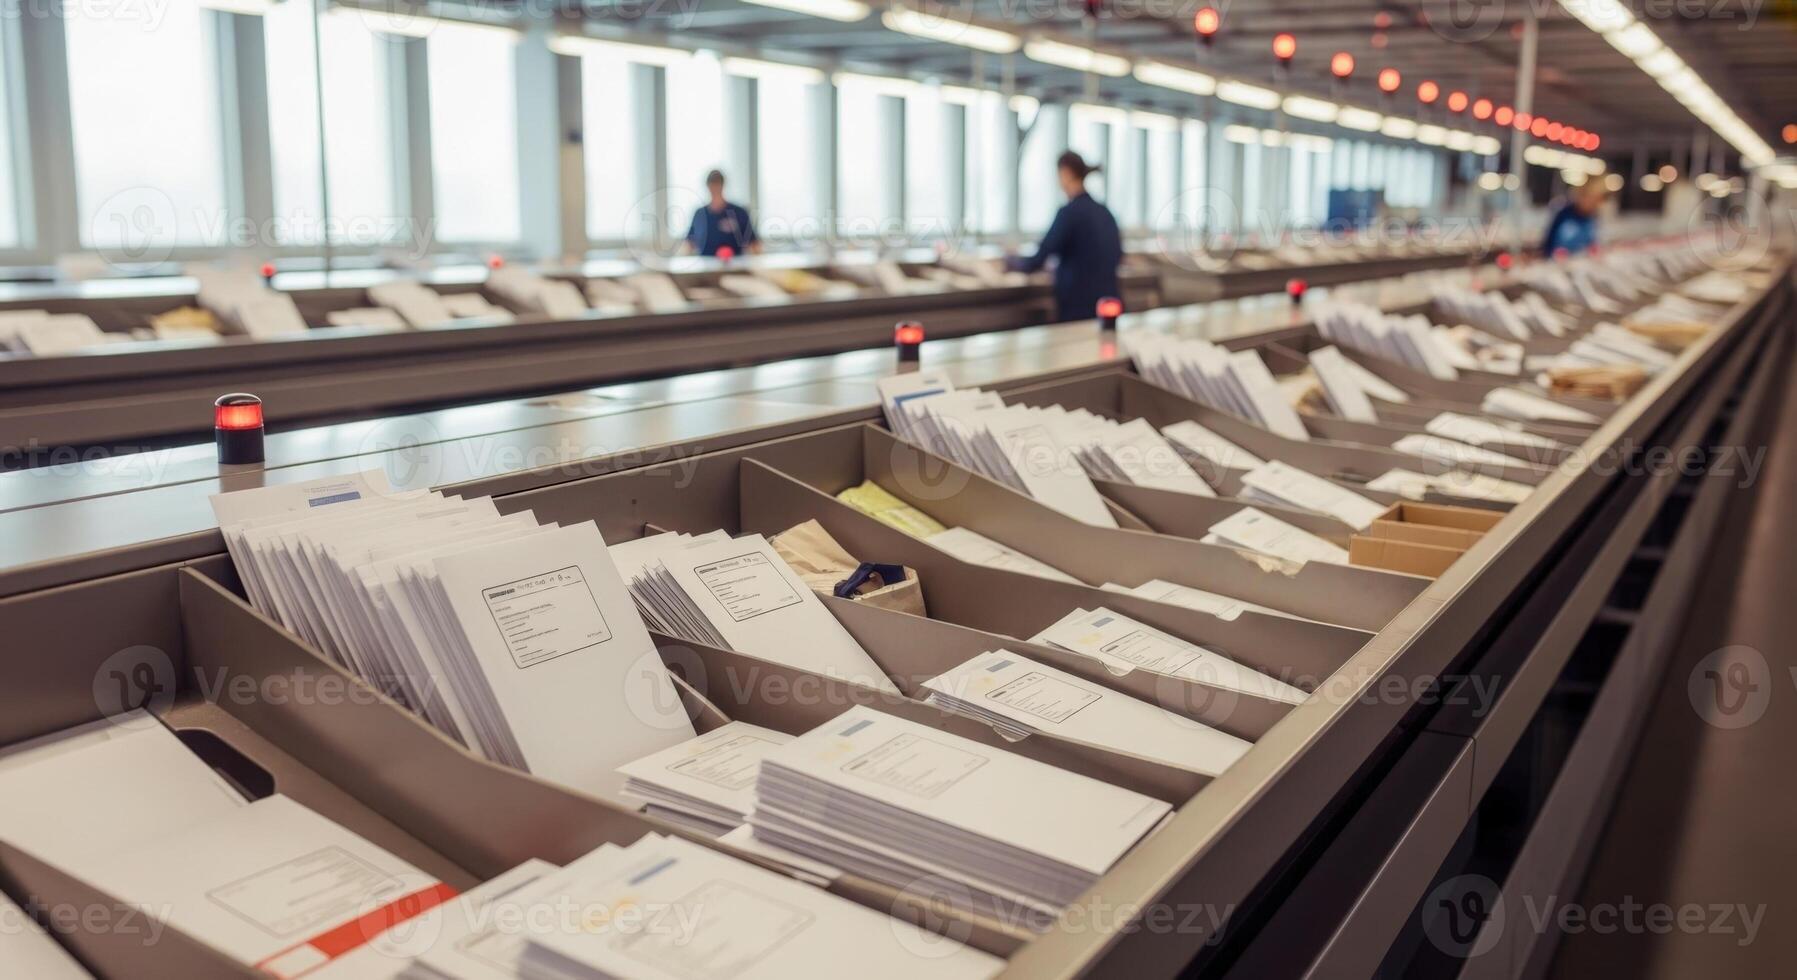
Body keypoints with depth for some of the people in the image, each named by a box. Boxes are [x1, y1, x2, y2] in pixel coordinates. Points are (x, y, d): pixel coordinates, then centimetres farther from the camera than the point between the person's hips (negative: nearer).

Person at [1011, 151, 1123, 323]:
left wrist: (1013, 263, 7)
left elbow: (1038, 260, -13)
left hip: (1078, 303, -7)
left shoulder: (1070, 212, -12)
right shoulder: (1104, 211, 9)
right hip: (1109, 299, 7)